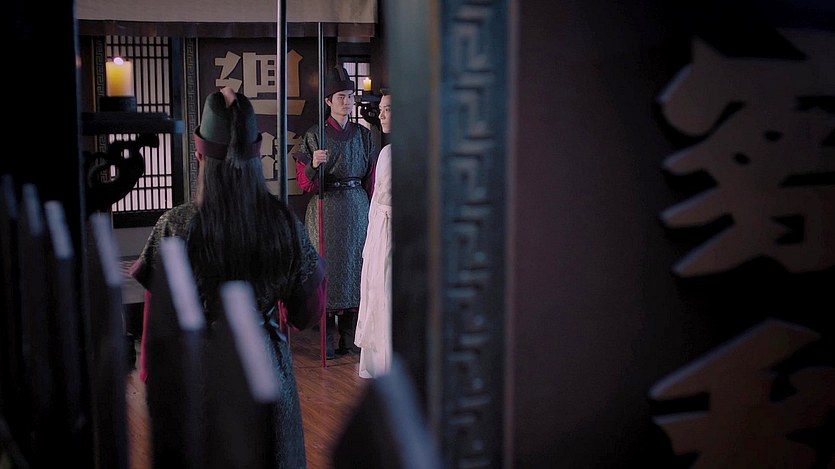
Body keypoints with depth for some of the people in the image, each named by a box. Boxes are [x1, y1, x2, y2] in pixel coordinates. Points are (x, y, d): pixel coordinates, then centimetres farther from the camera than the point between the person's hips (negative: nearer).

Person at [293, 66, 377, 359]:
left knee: (354, 266, 3)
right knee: (326, 267, -3)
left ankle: (350, 337, 11)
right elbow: (304, 183, -3)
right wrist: (313, 164, -22)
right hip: (325, 209, -3)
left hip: (357, 209, 3)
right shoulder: (314, 136, 1)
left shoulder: (363, 135, 11)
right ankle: (325, 339, 5)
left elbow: (372, 180, 12)